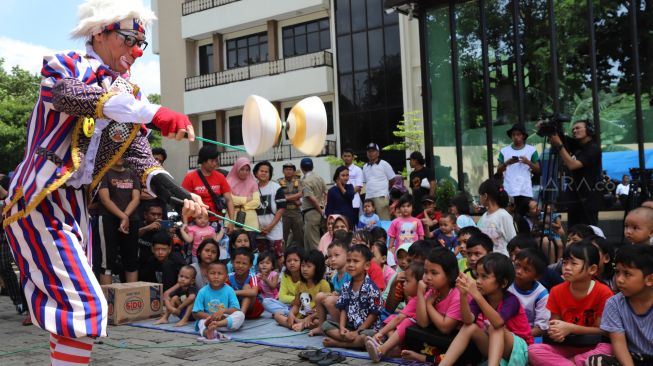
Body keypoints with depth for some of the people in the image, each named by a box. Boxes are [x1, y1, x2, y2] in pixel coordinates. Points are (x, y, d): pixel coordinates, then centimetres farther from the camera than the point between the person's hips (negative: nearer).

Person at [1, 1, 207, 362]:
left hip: (76, 204, 7)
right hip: (38, 199, -7)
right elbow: (71, 96, -30)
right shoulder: (63, 65, -4)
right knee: (86, 303, -16)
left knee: (72, 303, 11)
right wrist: (152, 112, -42)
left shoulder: (129, 97, 12)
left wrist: (180, 196, -16)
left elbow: (142, 162, 4)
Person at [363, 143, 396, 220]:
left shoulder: (384, 164, 2)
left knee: (384, 220, -9)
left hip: (381, 197, -5)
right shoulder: (365, 167, 16)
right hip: (368, 197, 5)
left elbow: (392, 180, 6)